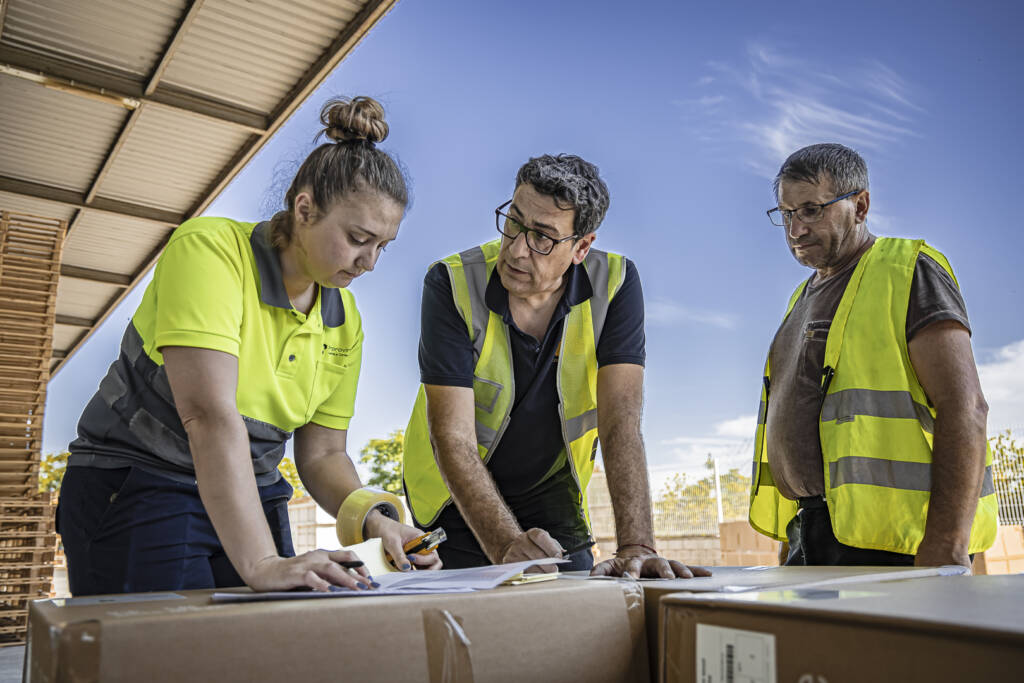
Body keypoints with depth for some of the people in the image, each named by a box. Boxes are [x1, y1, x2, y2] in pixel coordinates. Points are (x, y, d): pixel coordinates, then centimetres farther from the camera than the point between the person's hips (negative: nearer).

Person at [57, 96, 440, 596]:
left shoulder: (345, 321, 1)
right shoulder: (209, 248, -19)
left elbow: (321, 453, 3)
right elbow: (211, 414, -30)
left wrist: (372, 520, -16)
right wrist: (260, 563, -37)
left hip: (249, 498, 5)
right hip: (136, 493, -5)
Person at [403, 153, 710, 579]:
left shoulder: (615, 284, -17)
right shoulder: (452, 285, -23)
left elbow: (621, 422, -23)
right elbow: (453, 438, -27)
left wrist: (635, 547, -34)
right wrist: (507, 545, -39)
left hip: (552, 495, 2)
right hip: (458, 502, -1)